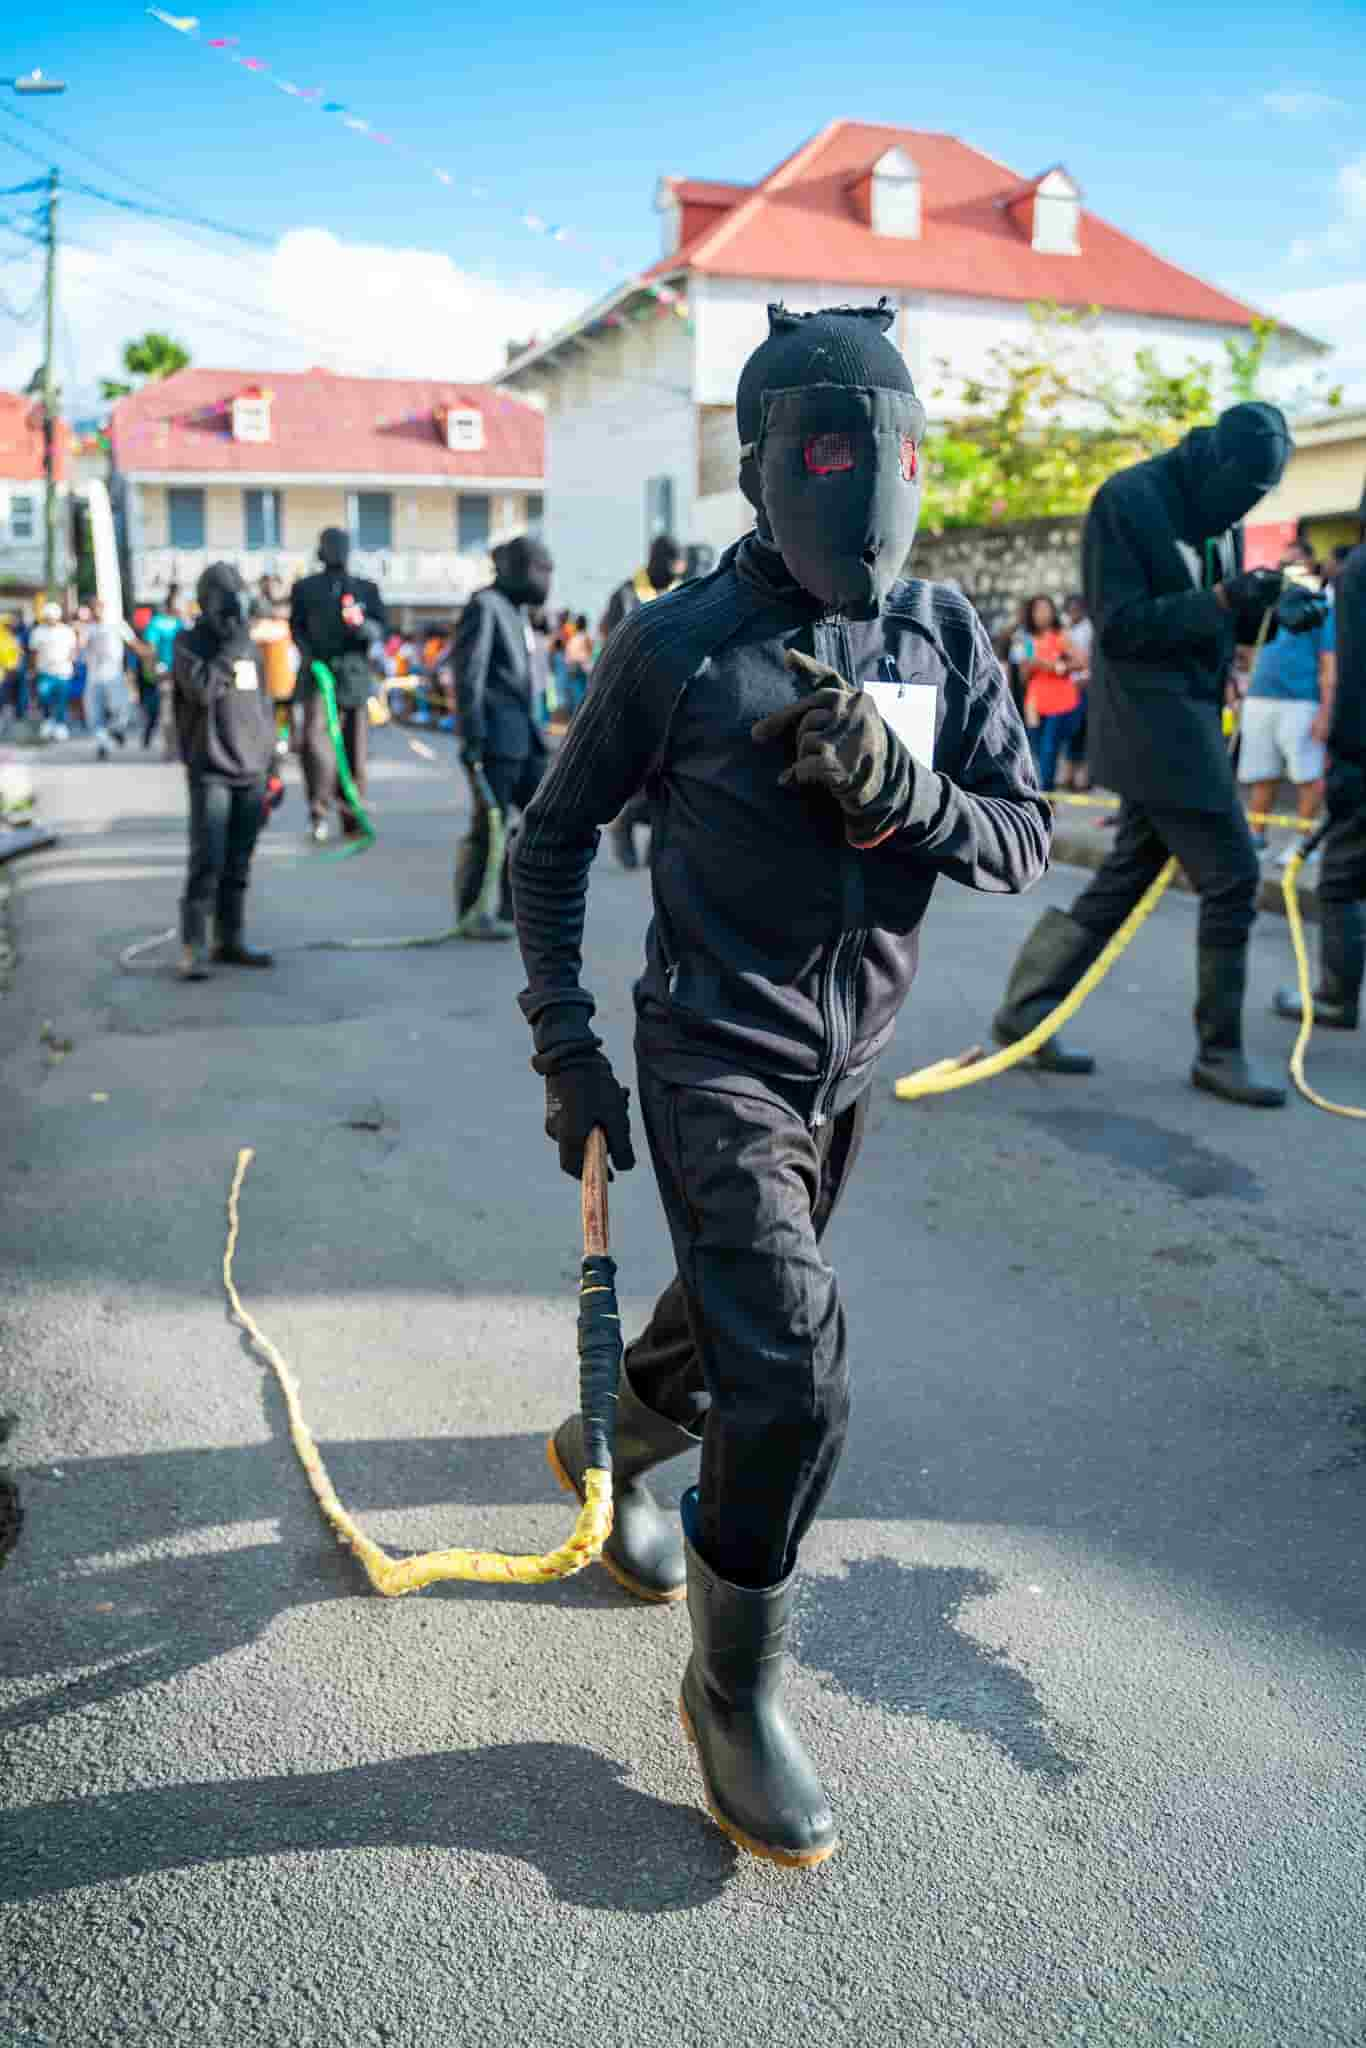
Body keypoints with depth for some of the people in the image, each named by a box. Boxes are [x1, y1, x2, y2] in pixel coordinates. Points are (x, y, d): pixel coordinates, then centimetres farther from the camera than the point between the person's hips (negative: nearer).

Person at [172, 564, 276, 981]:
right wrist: (230, 649, -18)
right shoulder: (190, 644, -2)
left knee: (238, 865, 8)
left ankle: (230, 941, 16)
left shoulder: (251, 648, 14)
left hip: (252, 774, 5)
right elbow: (202, 689, -21)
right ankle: (193, 949, -8)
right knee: (207, 863, -11)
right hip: (211, 773, -5)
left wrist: (273, 765, 17)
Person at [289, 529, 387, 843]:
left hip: (354, 675, 2)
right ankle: (318, 811, -14)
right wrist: (311, 657, -4)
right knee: (314, 737, -19)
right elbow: (296, 628, 13)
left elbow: (382, 626, 7)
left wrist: (361, 625, -15)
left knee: (354, 748, 3)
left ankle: (352, 817, 14)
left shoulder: (366, 589, 14)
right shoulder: (305, 588, 12)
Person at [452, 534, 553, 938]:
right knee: (490, 826, -3)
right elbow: (469, 677, -14)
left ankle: (514, 907, 14)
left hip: (523, 735, 9)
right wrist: (472, 741, -20)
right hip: (495, 737, -9)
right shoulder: (485, 606, -8)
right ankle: (473, 915, 8)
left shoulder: (518, 612, 19)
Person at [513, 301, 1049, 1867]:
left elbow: (1025, 842, -2)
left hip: (847, 1065, 6)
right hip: (715, 1061, -5)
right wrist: (564, 1048, -7)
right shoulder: (678, 644, -12)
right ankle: (733, 1693, 8)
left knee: (730, 1324, 22)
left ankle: (604, 1454, 54)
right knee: (791, 1380, -15)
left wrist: (900, 793, -22)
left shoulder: (939, 633, -1)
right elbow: (551, 842, -3)